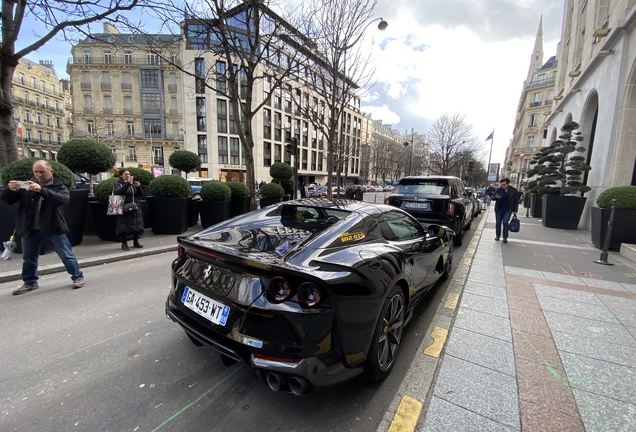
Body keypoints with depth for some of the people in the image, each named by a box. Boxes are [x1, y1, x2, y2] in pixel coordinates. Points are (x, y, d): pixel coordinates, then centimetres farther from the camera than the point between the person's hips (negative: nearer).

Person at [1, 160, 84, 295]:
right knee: (28, 258, 17)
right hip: (30, 229, 5)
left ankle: (78, 277, 14)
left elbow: (64, 198, -26)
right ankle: (30, 282, 33)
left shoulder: (58, 185, -5)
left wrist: (41, 190, -36)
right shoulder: (26, 185, 5)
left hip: (53, 228, -4)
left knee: (66, 255, 2)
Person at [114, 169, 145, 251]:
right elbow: (118, 192, -23)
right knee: (124, 227, -3)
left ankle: (136, 242, 24)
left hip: (135, 209, 4)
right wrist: (128, 183, -29)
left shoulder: (133, 185, 12)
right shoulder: (118, 185, -1)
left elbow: (141, 195, 10)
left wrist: (138, 187, -7)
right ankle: (124, 244, 11)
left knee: (137, 226, 7)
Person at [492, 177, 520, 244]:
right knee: (498, 223, 6)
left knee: (505, 222, -10)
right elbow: (492, 197, 3)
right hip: (499, 209, 2)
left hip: (507, 210, -2)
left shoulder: (513, 191, -5)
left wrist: (515, 210, -2)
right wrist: (496, 197, -21)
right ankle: (498, 236, 21)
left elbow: (516, 201, 1)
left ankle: (505, 237, 0)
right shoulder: (498, 190, -3)